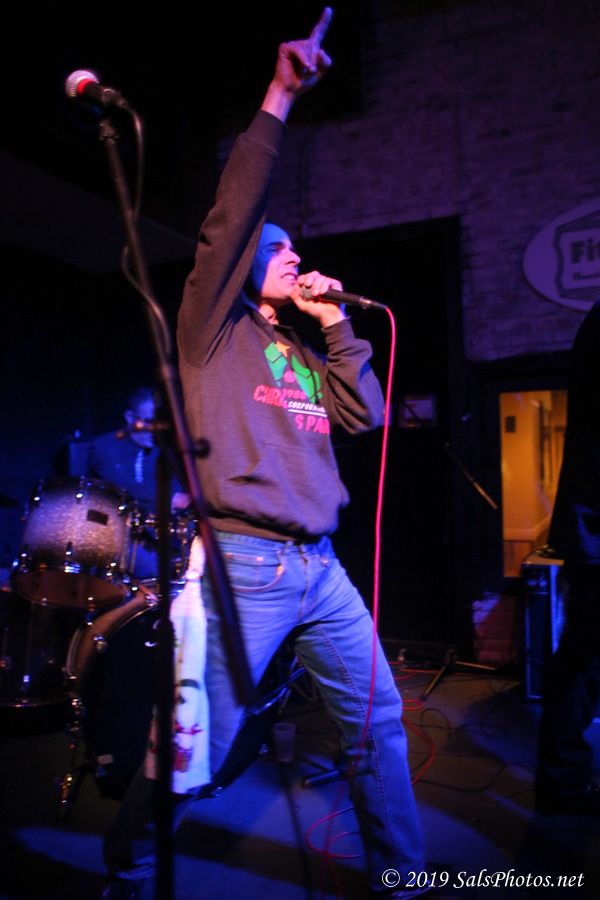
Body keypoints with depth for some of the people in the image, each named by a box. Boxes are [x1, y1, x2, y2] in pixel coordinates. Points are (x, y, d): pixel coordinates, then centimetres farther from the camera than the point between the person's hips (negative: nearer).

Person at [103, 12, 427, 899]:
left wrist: (336, 324, 8)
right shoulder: (213, 326, 5)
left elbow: (368, 415, 10)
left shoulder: (306, 355, 21)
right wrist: (278, 99, -11)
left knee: (378, 719, 13)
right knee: (196, 750, 1)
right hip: (243, 565, -6)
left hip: (320, 567, 7)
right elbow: (228, 220, -9)